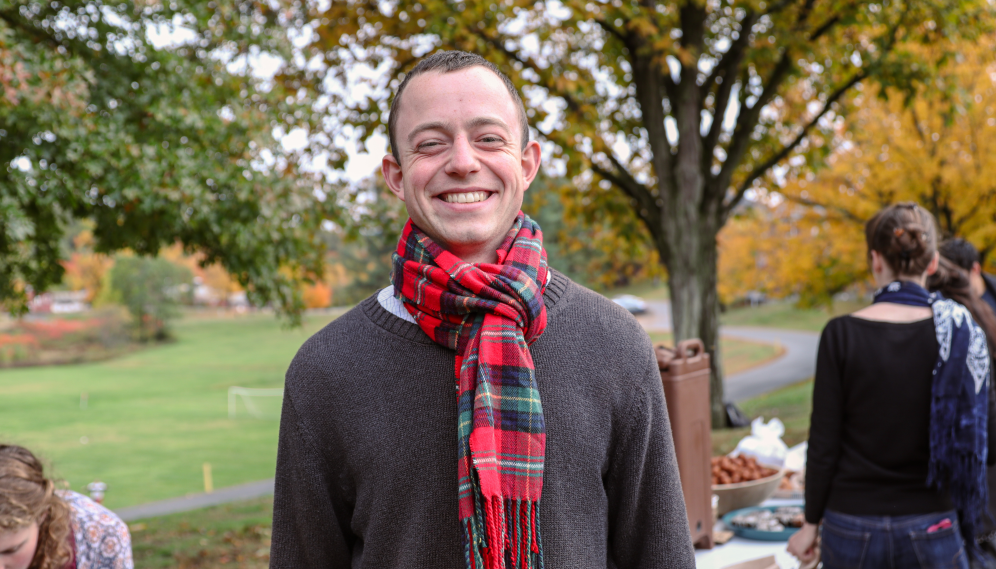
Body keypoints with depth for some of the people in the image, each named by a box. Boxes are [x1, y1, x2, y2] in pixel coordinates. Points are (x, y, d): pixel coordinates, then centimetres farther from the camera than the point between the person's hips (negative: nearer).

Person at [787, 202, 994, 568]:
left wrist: (811, 523, 5)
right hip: (930, 530, 1)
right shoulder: (963, 333, -6)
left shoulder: (842, 334, -9)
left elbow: (823, 444, -6)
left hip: (852, 527, 0)